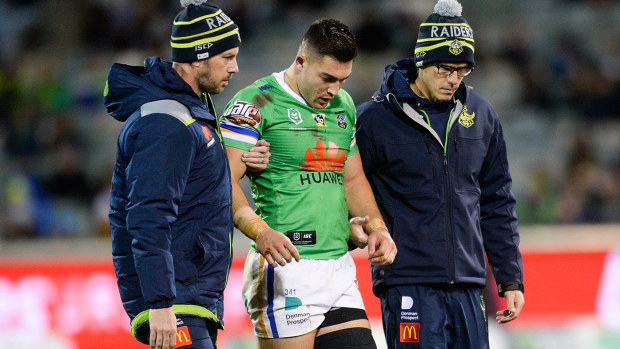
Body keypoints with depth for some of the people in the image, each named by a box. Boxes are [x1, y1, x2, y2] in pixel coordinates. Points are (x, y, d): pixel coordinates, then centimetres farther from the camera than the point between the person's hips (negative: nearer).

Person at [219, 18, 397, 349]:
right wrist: (260, 232, -29)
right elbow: (225, 182, -14)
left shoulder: (343, 105, 17)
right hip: (284, 268, -7)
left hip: (340, 270, 7)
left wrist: (376, 227, 10)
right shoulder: (257, 103, -7)